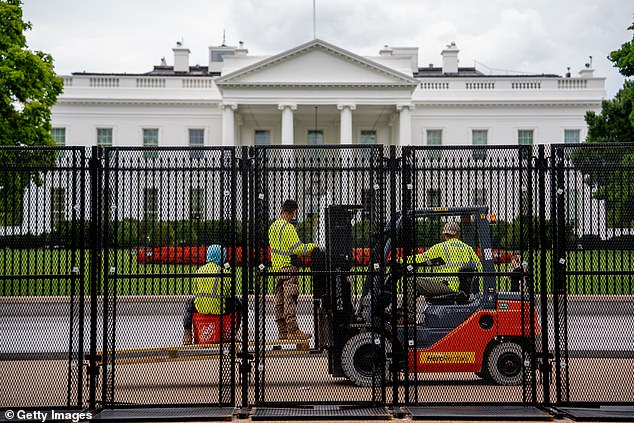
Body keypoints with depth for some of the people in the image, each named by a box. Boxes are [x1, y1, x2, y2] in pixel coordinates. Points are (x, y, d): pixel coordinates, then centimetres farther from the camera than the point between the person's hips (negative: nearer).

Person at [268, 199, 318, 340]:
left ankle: (282, 331, 12)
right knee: (290, 299, -8)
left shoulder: (273, 227, 14)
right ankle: (293, 330, -8)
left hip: (276, 267, 9)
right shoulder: (288, 227, -14)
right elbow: (297, 248, -17)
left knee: (279, 300, 8)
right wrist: (311, 246, -3)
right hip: (288, 266, -9)